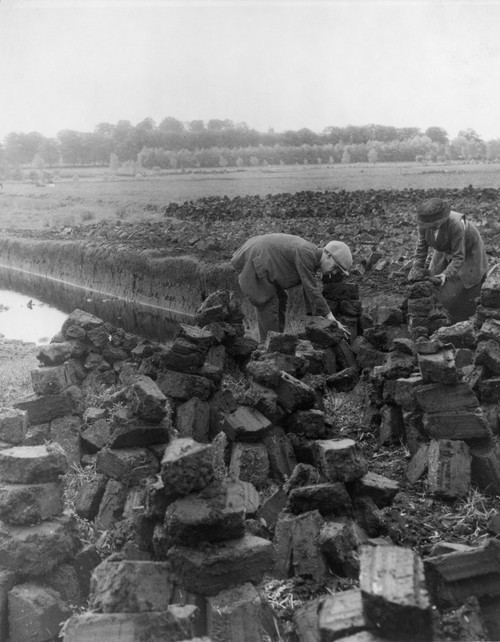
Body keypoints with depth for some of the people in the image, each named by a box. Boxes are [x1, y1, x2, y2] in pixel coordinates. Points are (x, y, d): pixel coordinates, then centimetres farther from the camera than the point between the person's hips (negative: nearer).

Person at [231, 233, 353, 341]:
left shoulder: (313, 256, 3)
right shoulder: (305, 253, -27)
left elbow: (310, 292, 9)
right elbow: (311, 290, -28)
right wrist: (332, 320, -24)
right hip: (255, 262, -10)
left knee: (280, 298, 15)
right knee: (268, 305, -7)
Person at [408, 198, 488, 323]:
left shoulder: (455, 225, -41)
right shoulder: (424, 223, -25)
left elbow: (459, 257, -34)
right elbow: (421, 246, -12)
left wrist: (446, 274, -44)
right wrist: (416, 269, -20)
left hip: (467, 250, -5)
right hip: (446, 251, 6)